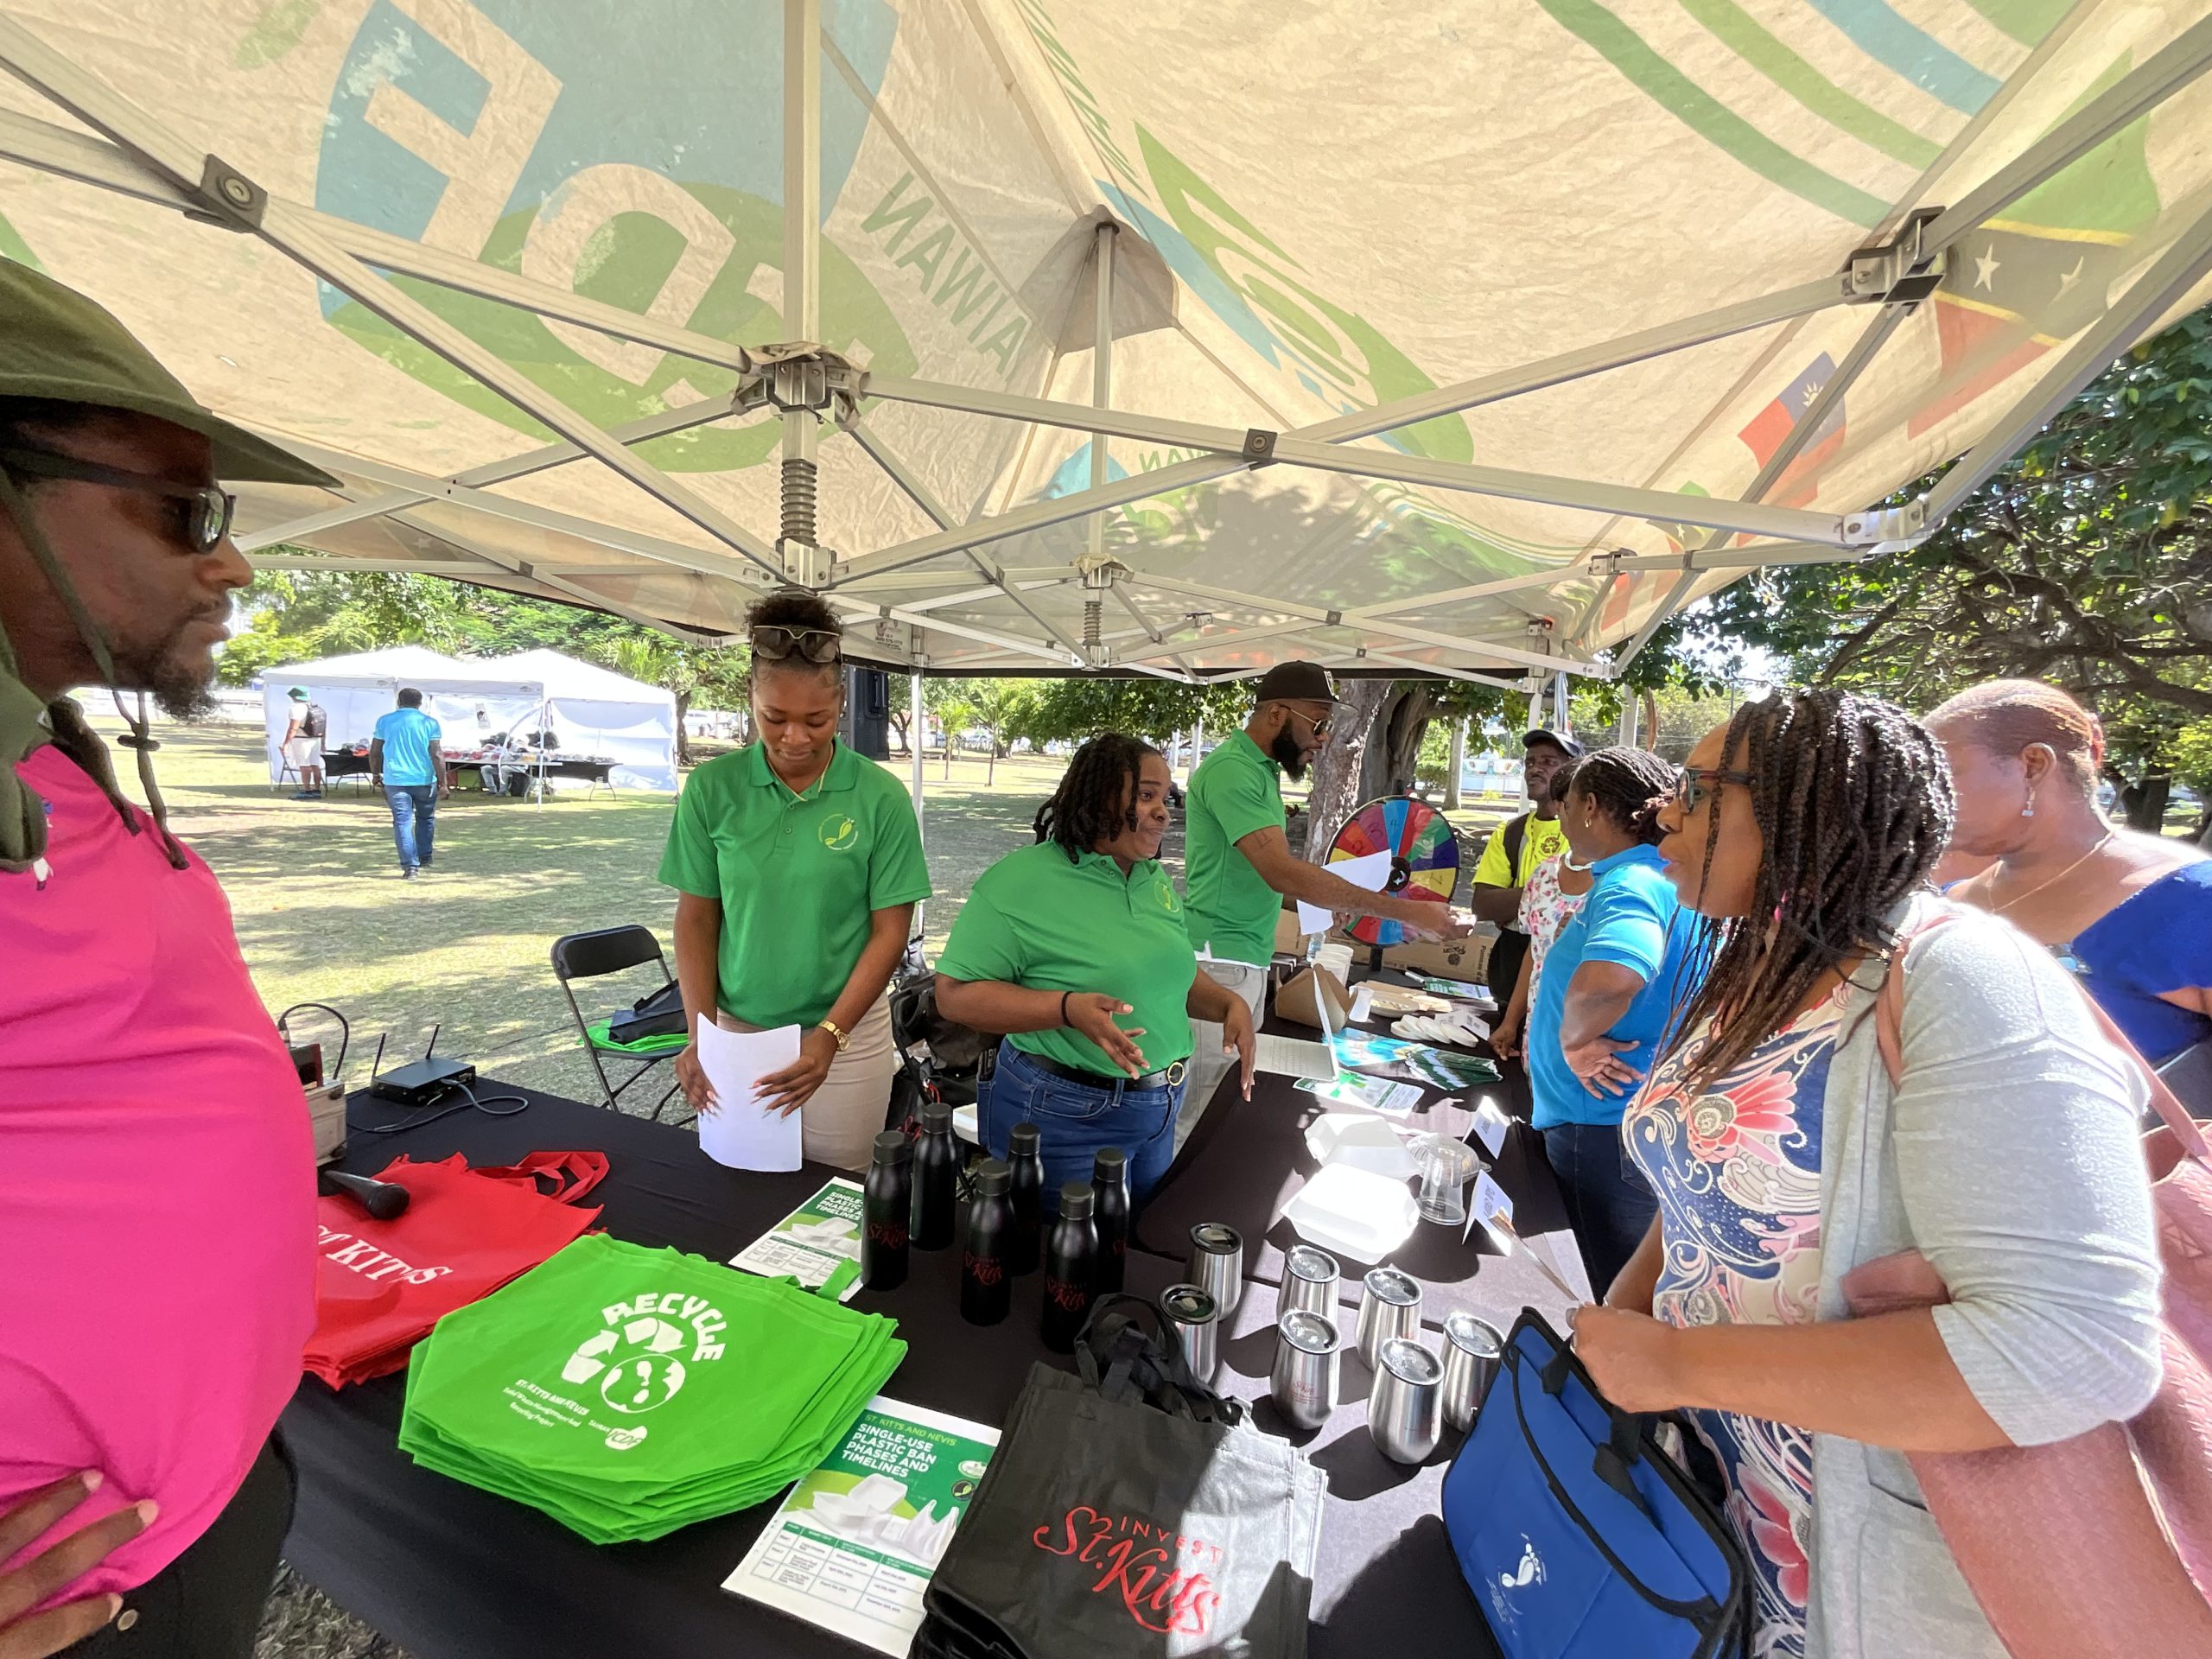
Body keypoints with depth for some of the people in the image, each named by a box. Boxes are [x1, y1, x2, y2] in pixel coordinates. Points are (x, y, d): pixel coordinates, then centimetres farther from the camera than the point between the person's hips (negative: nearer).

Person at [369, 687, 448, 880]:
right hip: (424, 779, -1)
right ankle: (425, 858, 26)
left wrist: (375, 774, 20)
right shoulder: (429, 723, -3)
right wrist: (443, 782, -6)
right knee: (425, 819, 18)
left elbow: (375, 752, 6)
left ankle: (410, 866, -6)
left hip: (395, 779, 1)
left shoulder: (385, 721, 3)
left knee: (402, 822, 1)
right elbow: (437, 755, -9)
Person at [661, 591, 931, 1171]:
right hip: (735, 1029, 2)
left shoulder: (881, 797, -12)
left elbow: (890, 930, -8)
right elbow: (697, 916, 1)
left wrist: (830, 1035, -15)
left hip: (847, 1034, -1)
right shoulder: (711, 788, -6)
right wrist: (700, 1032, -7)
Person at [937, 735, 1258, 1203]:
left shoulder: (1155, 879, 4)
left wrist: (1229, 1003, -4)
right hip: (1063, 1116, -7)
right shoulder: (1021, 879, -19)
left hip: (1159, 1109, 7)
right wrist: (1068, 1008, -31)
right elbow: (955, 994, -20)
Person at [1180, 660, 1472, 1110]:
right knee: (1209, 1103, -1)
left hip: (1248, 959, 9)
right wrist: (1405, 912, -24)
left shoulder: (1261, 770, 13)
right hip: (1220, 960, -9)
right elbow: (1281, 871, -26)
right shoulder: (1231, 769, -17)